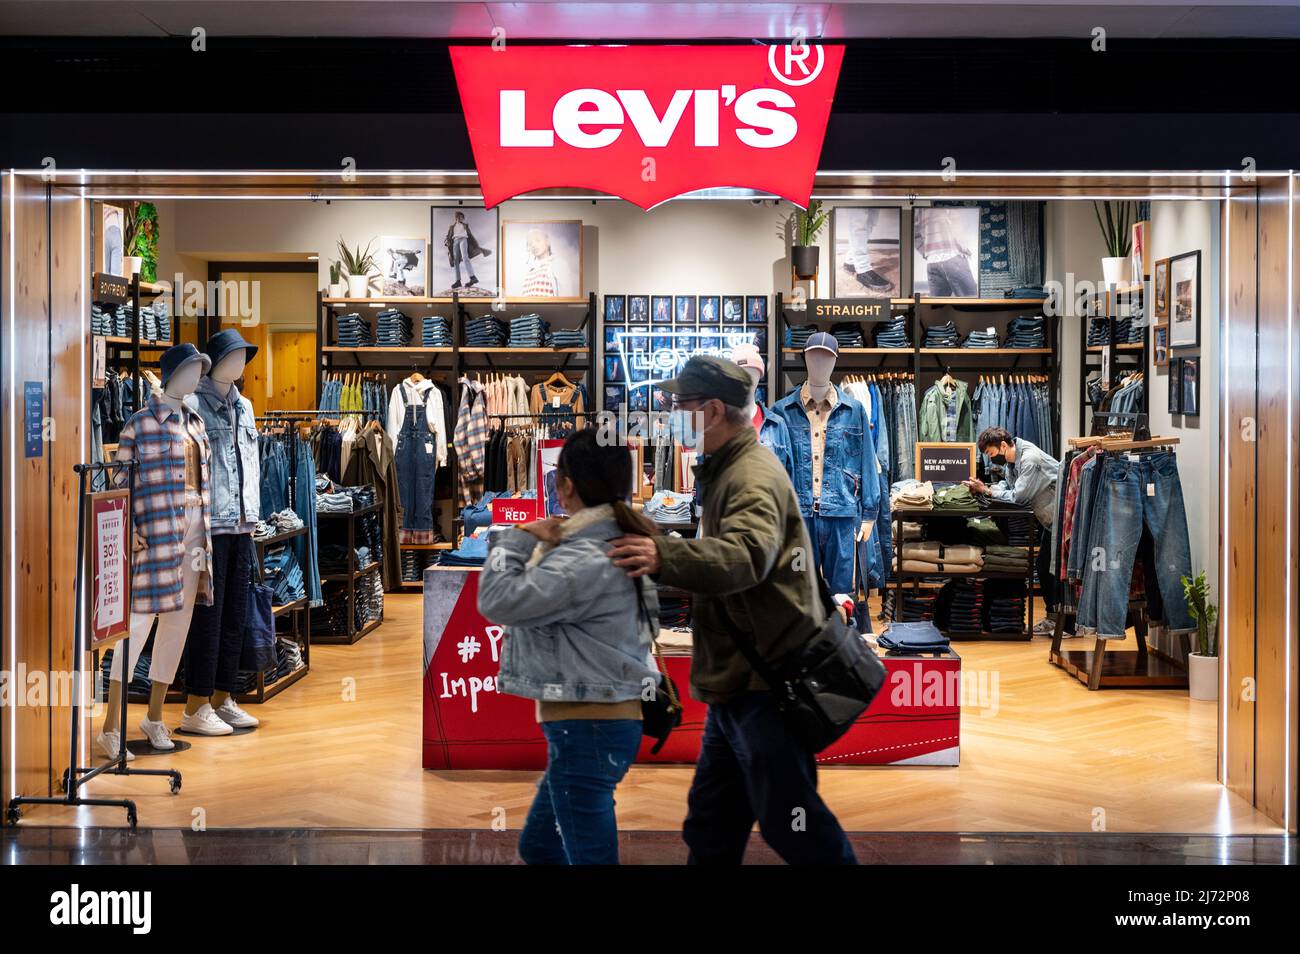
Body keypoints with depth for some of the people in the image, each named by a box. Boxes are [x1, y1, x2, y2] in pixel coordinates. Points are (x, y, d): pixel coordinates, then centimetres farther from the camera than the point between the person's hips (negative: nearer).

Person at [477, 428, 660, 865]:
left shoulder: (588, 559, -22)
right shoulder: (612, 542, 10)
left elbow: (499, 600, -24)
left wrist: (517, 538, -10)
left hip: (587, 728, -11)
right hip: (593, 724, 11)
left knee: (589, 854, -2)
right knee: (537, 848, 23)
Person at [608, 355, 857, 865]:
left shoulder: (754, 476, -19)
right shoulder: (725, 470, 15)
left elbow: (745, 556, -40)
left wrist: (664, 556, -54)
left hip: (765, 684, -11)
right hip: (736, 680, 11)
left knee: (788, 820, -1)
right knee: (711, 825, 17)